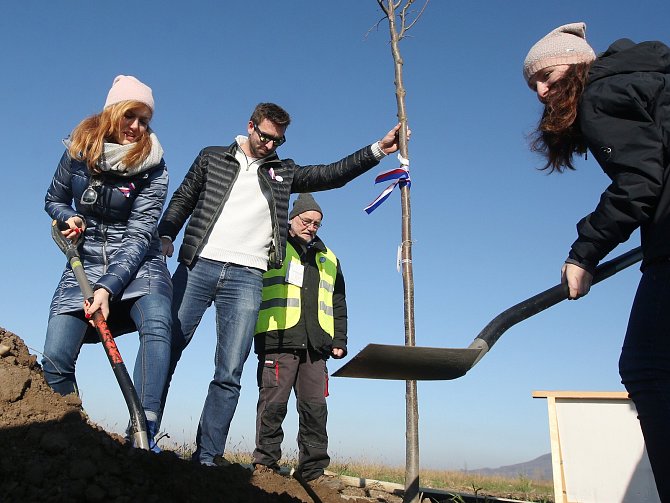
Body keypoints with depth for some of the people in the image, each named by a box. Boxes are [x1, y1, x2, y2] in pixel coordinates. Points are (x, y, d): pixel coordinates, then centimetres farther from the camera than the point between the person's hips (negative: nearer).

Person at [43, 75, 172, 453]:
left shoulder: (153, 169, -10)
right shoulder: (78, 150, 0)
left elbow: (139, 235, -17)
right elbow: (54, 200, 16)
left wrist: (108, 287, -28)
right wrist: (69, 218, -8)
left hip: (138, 262, -2)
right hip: (85, 263, 3)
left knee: (157, 325, -32)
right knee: (55, 358, -10)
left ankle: (145, 435, -34)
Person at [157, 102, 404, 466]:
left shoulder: (283, 173, 18)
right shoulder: (212, 157, 15)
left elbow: (332, 175, 11)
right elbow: (183, 199, 14)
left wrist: (378, 149, 2)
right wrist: (165, 235, -3)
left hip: (246, 278, 0)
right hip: (197, 266, 0)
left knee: (229, 374, -4)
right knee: (165, 351, 3)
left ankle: (207, 456, 4)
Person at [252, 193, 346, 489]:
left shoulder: (328, 259, 24)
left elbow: (338, 305, 23)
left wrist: (339, 341, 13)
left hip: (315, 346, 4)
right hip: (278, 341, -4)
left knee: (315, 407, 2)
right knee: (273, 403, -4)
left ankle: (313, 470, 10)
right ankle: (265, 463, 10)